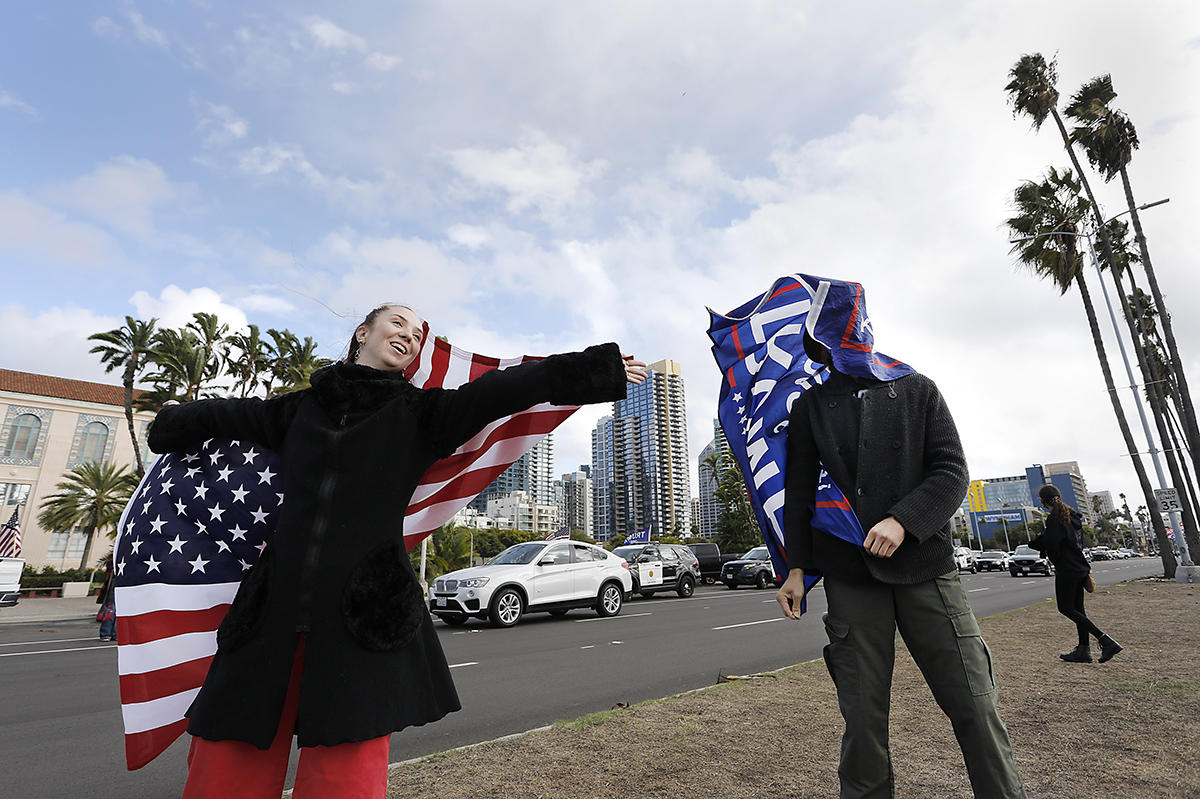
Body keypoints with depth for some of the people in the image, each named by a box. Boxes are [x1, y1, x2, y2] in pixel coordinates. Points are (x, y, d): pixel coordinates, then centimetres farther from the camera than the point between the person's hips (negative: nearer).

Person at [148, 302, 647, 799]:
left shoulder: (420, 413, 7)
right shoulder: (302, 407, 14)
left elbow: (510, 386, 0)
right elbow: (225, 416, 33)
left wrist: (604, 367, -3)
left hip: (363, 614, -2)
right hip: (272, 611, 3)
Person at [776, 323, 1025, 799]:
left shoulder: (918, 390, 10)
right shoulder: (810, 406, 9)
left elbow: (952, 471, 2)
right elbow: (799, 491, 9)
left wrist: (903, 520, -15)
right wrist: (796, 568, 5)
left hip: (925, 564, 1)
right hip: (850, 574, 0)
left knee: (975, 706, 1)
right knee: (862, 716, 4)